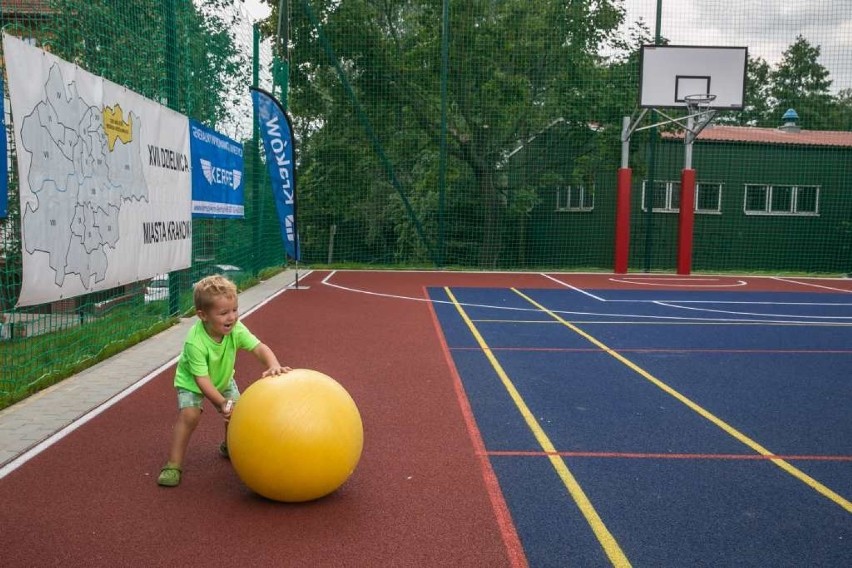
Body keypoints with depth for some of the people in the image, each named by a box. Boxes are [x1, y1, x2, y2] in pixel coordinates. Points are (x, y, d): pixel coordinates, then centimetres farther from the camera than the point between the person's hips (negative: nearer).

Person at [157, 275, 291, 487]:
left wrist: (274, 366, -51)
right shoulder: (195, 342, -39)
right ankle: (173, 465, -11)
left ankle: (229, 448, 30)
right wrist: (222, 404, -38)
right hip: (191, 382, -5)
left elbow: (259, 348, -31)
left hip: (223, 379, 5)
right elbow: (201, 379, -36)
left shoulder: (236, 329, -28)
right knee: (189, 414, -23)